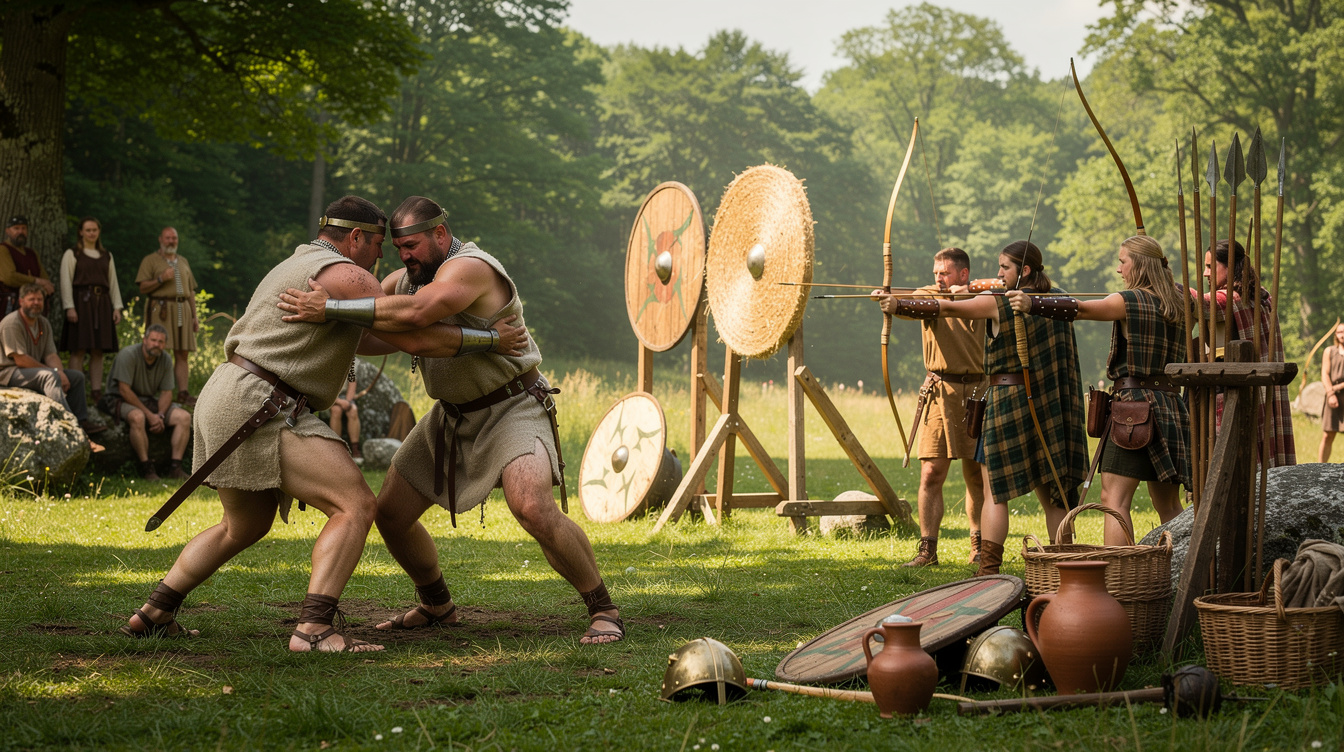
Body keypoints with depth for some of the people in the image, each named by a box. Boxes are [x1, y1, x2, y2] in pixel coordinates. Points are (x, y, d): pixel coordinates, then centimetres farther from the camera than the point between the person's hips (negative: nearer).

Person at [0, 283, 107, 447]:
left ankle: (82, 420, 2)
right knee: (50, 376, -35)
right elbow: (20, 360, -23)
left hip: (34, 371, 10)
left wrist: (60, 372, -18)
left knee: (77, 376, 5)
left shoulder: (44, 323, 10)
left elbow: (51, 354, 5)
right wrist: (54, 372, -17)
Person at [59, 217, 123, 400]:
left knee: (98, 351, 2)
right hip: (81, 302, -4)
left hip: (102, 303, 4)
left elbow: (113, 283, 17)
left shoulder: (106, 256, 18)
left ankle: (97, 392, 4)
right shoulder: (72, 254, 4)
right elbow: (66, 281, -3)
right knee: (78, 350, -8)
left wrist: (117, 307, 7)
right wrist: (69, 307, -13)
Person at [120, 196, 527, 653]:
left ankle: (152, 615, 28)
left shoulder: (295, 267, 25)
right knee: (355, 505, -14)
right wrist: (489, 339, 2)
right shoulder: (344, 275, -6)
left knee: (246, 526, 27)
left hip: (224, 399, 10)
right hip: (259, 408, -10)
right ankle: (314, 630, -25)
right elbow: (417, 340, -10)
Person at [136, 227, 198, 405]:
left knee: (183, 353, -1)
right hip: (160, 309, -5)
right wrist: (161, 279, -15)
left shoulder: (183, 261, 23)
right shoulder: (150, 260, 7)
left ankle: (183, 392, -3)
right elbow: (143, 288, -1)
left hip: (182, 309, 5)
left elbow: (191, 291, 22)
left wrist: (194, 316, 16)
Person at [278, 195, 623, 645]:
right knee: (390, 513, 6)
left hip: (512, 408, -9)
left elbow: (413, 313, -39)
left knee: (531, 507, -30)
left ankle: (604, 612, -16)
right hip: (453, 417, 9)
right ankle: (437, 606, 29)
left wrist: (330, 310, -37)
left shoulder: (469, 268, -23)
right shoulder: (407, 278, 6)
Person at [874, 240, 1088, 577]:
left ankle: (988, 571, -7)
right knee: (1052, 492, 10)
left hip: (1008, 401, -6)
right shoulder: (1058, 301, 8)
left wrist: (897, 305, -14)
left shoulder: (999, 303, -9)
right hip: (1049, 409, 6)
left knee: (995, 491, -1)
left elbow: (945, 309, -15)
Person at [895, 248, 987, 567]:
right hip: (940, 394, -1)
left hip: (976, 393, 1)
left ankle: (979, 546, 23)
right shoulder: (930, 296, 4)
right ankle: (927, 549, -4)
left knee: (977, 475, 8)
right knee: (931, 474, -7)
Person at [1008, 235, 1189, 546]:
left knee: (1114, 498, -10)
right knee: (1168, 507, 13)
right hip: (1172, 407, 7)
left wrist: (1032, 304, -26)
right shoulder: (1176, 304, 13)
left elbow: (1080, 308, -17)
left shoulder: (1130, 301, -6)